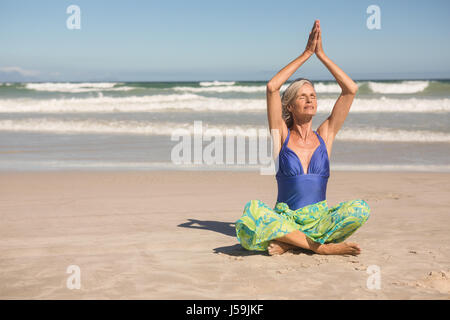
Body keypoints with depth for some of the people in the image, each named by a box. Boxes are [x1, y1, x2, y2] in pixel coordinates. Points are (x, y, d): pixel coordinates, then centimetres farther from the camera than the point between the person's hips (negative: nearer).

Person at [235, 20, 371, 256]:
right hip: (285, 218, -2)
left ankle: (289, 243, -24)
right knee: (253, 212, -34)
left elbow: (351, 90, 5)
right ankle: (323, 247, -28)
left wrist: (321, 54, 5)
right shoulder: (282, 136, 6)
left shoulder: (325, 135, 11)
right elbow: (272, 87, -7)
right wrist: (306, 54, -2)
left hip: (320, 219, 2)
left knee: (360, 209, -29)